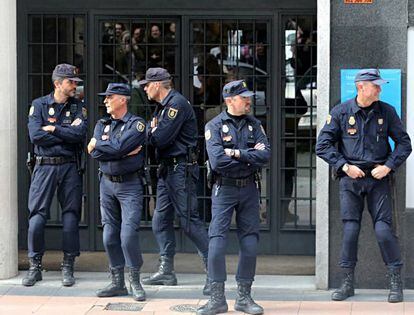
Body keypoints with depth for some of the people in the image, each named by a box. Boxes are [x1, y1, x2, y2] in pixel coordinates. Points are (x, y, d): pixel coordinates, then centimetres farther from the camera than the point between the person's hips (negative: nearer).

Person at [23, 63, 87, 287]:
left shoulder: (78, 107, 8)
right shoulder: (39, 105, 3)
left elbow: (80, 133, -10)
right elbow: (35, 135, -12)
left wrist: (53, 129, -10)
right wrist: (68, 134, -8)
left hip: (70, 167, 2)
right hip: (45, 166, -2)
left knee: (71, 217, 2)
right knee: (37, 217, -5)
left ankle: (68, 267, 11)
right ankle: (35, 267, 6)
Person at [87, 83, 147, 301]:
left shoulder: (136, 124, -7)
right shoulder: (102, 125, 11)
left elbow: (118, 147, -22)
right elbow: (94, 153, -6)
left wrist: (98, 143, -6)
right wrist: (125, 153, -13)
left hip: (130, 185, -6)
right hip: (107, 183, 6)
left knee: (128, 234, -13)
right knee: (110, 235, 6)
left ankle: (135, 281, -1)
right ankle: (117, 282, 14)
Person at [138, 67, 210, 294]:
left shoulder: (177, 104, -15)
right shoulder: (165, 105, 18)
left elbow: (160, 139, -20)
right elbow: (156, 138, 15)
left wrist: (151, 132, -1)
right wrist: (154, 132, -6)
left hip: (181, 170, -10)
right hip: (167, 169, 10)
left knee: (189, 220, -11)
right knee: (161, 220, 10)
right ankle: (166, 271, 16)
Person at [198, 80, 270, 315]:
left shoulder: (254, 125, 7)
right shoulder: (215, 126, -4)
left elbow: (265, 155, -8)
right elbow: (217, 161, -18)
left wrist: (237, 153, -15)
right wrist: (250, 158, -10)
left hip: (249, 189, 3)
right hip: (224, 189, -3)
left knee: (250, 244, 3)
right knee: (217, 243, -8)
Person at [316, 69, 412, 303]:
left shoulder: (386, 111, 3)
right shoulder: (341, 112, -1)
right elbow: (323, 145, 0)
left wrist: (389, 166, -6)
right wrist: (345, 166, -9)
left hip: (378, 179, 0)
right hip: (350, 179, 0)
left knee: (384, 229, -7)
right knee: (350, 230, -1)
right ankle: (348, 283, 10)